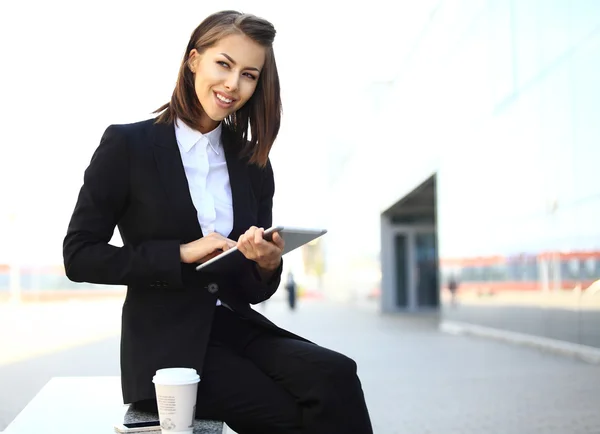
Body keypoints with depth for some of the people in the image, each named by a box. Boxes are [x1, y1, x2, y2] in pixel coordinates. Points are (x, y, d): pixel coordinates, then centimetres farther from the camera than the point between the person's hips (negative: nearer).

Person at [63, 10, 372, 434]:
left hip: (236, 326, 5)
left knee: (335, 376, -26)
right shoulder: (127, 145, -1)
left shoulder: (252, 164, 11)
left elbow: (255, 291, 13)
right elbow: (79, 255, -5)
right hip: (167, 345, -4)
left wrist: (268, 263, -12)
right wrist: (182, 255, -14)